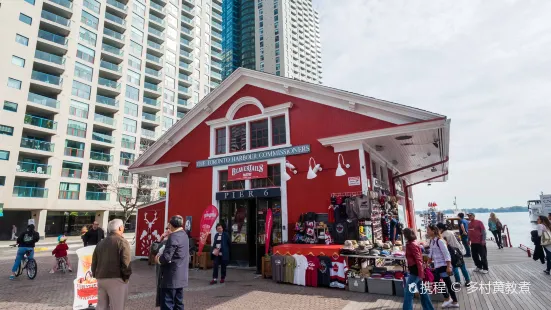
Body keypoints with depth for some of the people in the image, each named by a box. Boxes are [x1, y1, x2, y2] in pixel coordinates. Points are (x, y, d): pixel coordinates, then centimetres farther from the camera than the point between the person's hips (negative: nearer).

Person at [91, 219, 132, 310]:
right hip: (116, 279, -7)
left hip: (101, 279, 8)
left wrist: (96, 275, 22)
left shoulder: (100, 243, 15)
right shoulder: (122, 241, -10)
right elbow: (126, 262, -18)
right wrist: (126, 276, -7)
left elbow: (94, 261, 16)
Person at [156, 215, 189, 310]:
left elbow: (166, 258, -22)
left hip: (172, 277, -9)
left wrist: (159, 259, -2)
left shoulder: (173, 237, -18)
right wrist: (161, 255, 10)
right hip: (181, 276, 9)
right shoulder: (184, 235, 10)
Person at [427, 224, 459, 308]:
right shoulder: (432, 241, 7)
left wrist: (448, 267, -22)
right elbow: (431, 254, 17)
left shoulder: (439, 241, -19)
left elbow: (446, 254, -20)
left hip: (443, 265, -9)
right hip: (437, 266, 9)